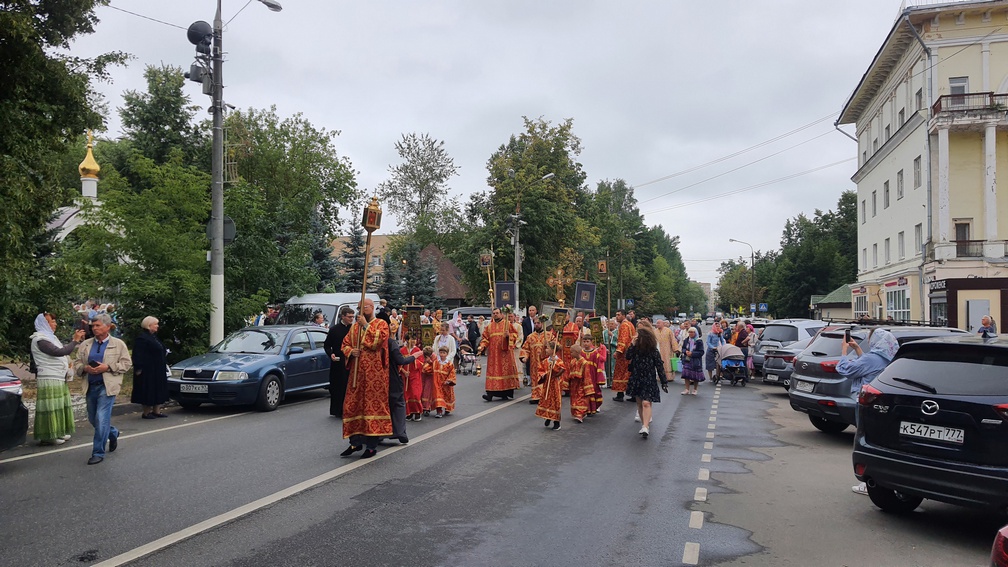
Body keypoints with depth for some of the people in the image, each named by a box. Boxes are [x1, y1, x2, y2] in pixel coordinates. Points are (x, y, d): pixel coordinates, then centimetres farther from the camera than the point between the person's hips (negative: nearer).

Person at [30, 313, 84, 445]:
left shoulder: (49, 337, 16)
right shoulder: (40, 340, -15)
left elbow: (62, 349, 20)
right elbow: (59, 352, -24)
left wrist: (75, 338, 8)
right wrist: (75, 340, -19)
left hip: (58, 379, 10)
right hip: (49, 380, -10)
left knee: (59, 406, 14)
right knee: (51, 408, -6)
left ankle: (58, 433, 22)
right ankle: (48, 436, -1)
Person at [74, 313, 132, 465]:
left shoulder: (118, 344, 0)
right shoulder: (85, 344, 11)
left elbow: (126, 364, -3)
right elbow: (77, 363, 13)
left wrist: (107, 367, -15)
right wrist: (85, 368, -9)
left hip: (107, 386, -5)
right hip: (90, 386, 5)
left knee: (101, 419, -10)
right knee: (92, 419, 14)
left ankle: (98, 453, -1)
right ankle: (113, 433, 41)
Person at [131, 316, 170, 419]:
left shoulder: (153, 337, 16)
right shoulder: (142, 338, -14)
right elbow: (138, 355, -19)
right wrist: (138, 368, -22)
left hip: (158, 370, 10)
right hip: (148, 370, -10)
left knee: (158, 390, 11)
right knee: (148, 391, -3)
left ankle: (156, 411, 17)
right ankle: (146, 412, 5)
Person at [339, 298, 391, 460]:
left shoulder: (381, 324, -1)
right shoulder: (355, 326, 15)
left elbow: (378, 341, -17)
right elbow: (345, 344, 14)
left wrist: (366, 325, -13)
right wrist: (350, 351, -7)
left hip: (374, 373, -5)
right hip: (357, 372, 6)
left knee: (373, 405, -4)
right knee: (353, 405, 6)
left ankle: (372, 445, 4)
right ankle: (355, 442, 18)